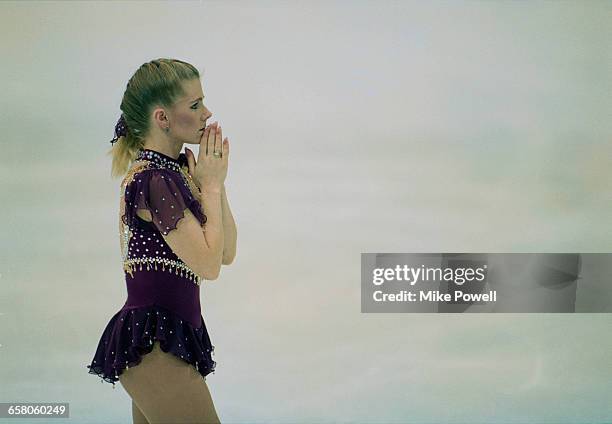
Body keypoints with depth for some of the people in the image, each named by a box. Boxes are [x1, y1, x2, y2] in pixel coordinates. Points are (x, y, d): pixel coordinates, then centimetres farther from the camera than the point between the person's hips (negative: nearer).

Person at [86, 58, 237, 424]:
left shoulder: (175, 170, 12)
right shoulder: (153, 178, -17)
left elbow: (227, 253, 11)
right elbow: (208, 264, -19)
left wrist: (216, 181, 3)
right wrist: (211, 185, -9)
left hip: (169, 335, 9)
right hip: (155, 343, -9)